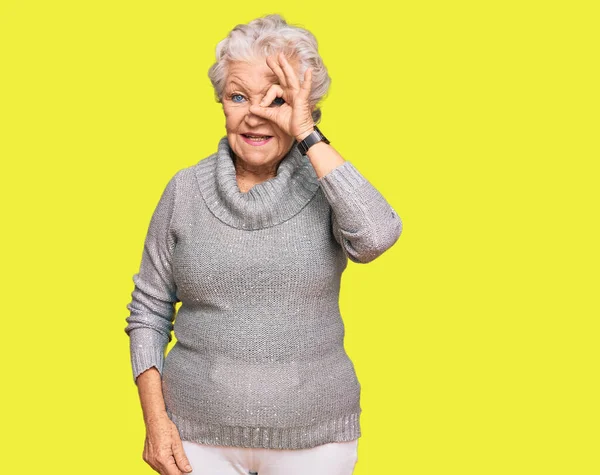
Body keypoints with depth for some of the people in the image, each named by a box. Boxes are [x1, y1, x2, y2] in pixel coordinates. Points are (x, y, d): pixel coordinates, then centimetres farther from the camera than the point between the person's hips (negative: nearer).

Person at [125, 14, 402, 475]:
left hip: (313, 437, 0)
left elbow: (376, 237, -26)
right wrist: (155, 419, -4)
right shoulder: (185, 190, -2)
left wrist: (308, 136, -22)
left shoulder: (326, 183, -5)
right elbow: (149, 309, 3)